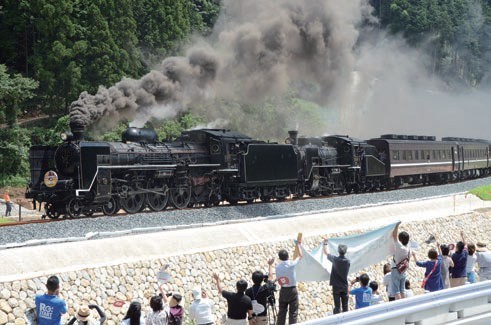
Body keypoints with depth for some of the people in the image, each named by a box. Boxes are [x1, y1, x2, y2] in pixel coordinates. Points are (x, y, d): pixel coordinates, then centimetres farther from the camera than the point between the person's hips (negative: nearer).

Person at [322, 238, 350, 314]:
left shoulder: (335, 259, -14)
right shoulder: (348, 261, -4)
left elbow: (326, 253, 2)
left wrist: (325, 243, 17)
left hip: (336, 286, -3)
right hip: (345, 286, 3)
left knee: (337, 306, -2)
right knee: (345, 306, 10)